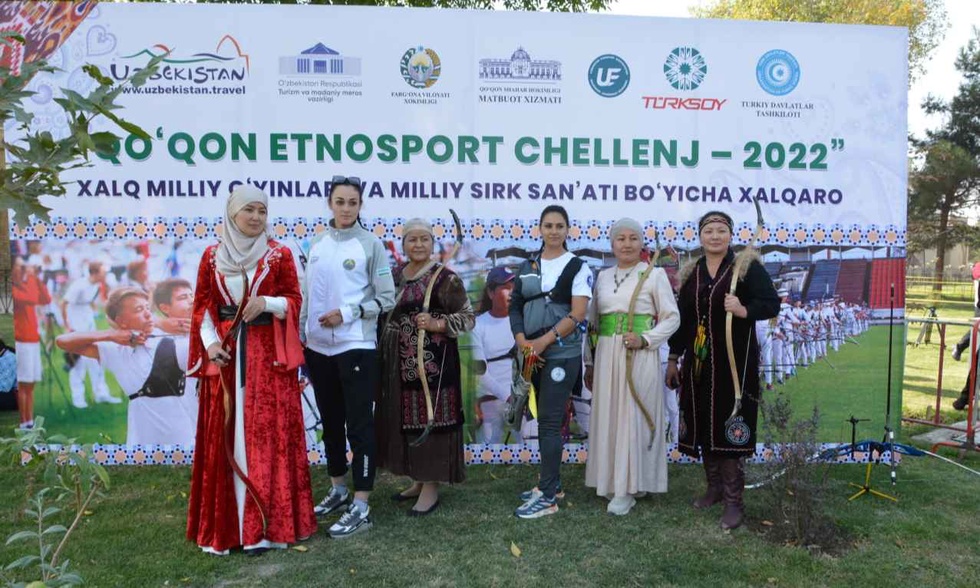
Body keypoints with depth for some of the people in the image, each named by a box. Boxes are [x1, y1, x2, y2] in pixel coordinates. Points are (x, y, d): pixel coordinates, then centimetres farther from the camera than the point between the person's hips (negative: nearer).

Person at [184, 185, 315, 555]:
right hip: (225, 353, 2)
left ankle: (264, 524, 8)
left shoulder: (279, 255, 1)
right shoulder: (212, 256, 8)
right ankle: (225, 523, 15)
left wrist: (267, 303, -18)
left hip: (268, 355, -2)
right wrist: (210, 343, -6)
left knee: (267, 434, -1)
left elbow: (294, 302, 2)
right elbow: (202, 305, 8)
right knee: (224, 438, 5)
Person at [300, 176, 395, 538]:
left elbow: (387, 300, -6)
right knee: (330, 422, 17)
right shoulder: (316, 244, 9)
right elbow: (308, 296, 13)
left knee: (359, 424, -1)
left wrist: (347, 313, -16)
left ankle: (361, 508, 6)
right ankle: (338, 490, 33)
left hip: (355, 347, -5)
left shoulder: (371, 244, -5)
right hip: (318, 347, 6)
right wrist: (300, 339, 10)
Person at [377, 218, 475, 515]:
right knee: (405, 419, 14)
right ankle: (418, 480, 29)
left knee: (428, 418, 0)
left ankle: (431, 487, 13)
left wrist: (437, 324, -24)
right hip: (398, 363, 7)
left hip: (431, 363, -7)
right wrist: (385, 349, 6)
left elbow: (467, 318, -10)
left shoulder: (445, 278, -9)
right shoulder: (396, 273, 11)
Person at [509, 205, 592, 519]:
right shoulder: (527, 267, 12)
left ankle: (548, 496, -1)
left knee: (550, 421, -7)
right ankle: (552, 482, 27)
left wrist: (544, 341, -16)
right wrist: (522, 340, -8)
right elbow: (515, 306, 9)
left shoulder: (577, 267, -3)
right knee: (544, 419, 14)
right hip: (533, 354, 6)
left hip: (561, 354, -6)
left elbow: (578, 314, -11)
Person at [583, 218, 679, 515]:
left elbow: (672, 318, -1)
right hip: (607, 355, 4)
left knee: (633, 418, -2)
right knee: (608, 417, 7)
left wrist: (645, 339, -16)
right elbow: (593, 322, 14)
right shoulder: (603, 276, 12)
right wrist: (590, 363, 12)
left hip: (639, 357, -4)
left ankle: (627, 490, 7)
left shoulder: (655, 275, 0)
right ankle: (612, 481, 21)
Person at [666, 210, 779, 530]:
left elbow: (772, 303, -7)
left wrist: (744, 310, -27)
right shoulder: (690, 273, 11)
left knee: (729, 428, -4)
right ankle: (715, 486, 28)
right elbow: (681, 318, 14)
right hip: (698, 362, 5)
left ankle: (733, 500, 7)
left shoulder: (747, 266, -3)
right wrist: (673, 358, 14)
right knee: (703, 426, 10)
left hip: (734, 361, -5)